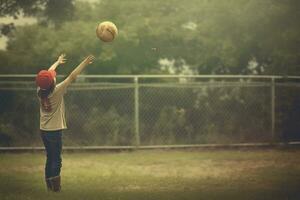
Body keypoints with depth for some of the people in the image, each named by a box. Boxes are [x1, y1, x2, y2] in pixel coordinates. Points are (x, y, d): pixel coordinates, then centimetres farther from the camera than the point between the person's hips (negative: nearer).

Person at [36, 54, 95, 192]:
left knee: (50, 159, 15)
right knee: (56, 160, -3)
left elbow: (48, 73, 17)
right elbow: (72, 77, -16)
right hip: (55, 131, -7)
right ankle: (56, 188, -5)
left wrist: (58, 62, 32)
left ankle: (49, 187, 18)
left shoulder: (40, 91, -1)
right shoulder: (56, 91, -17)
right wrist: (85, 63, -11)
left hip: (43, 131, 7)